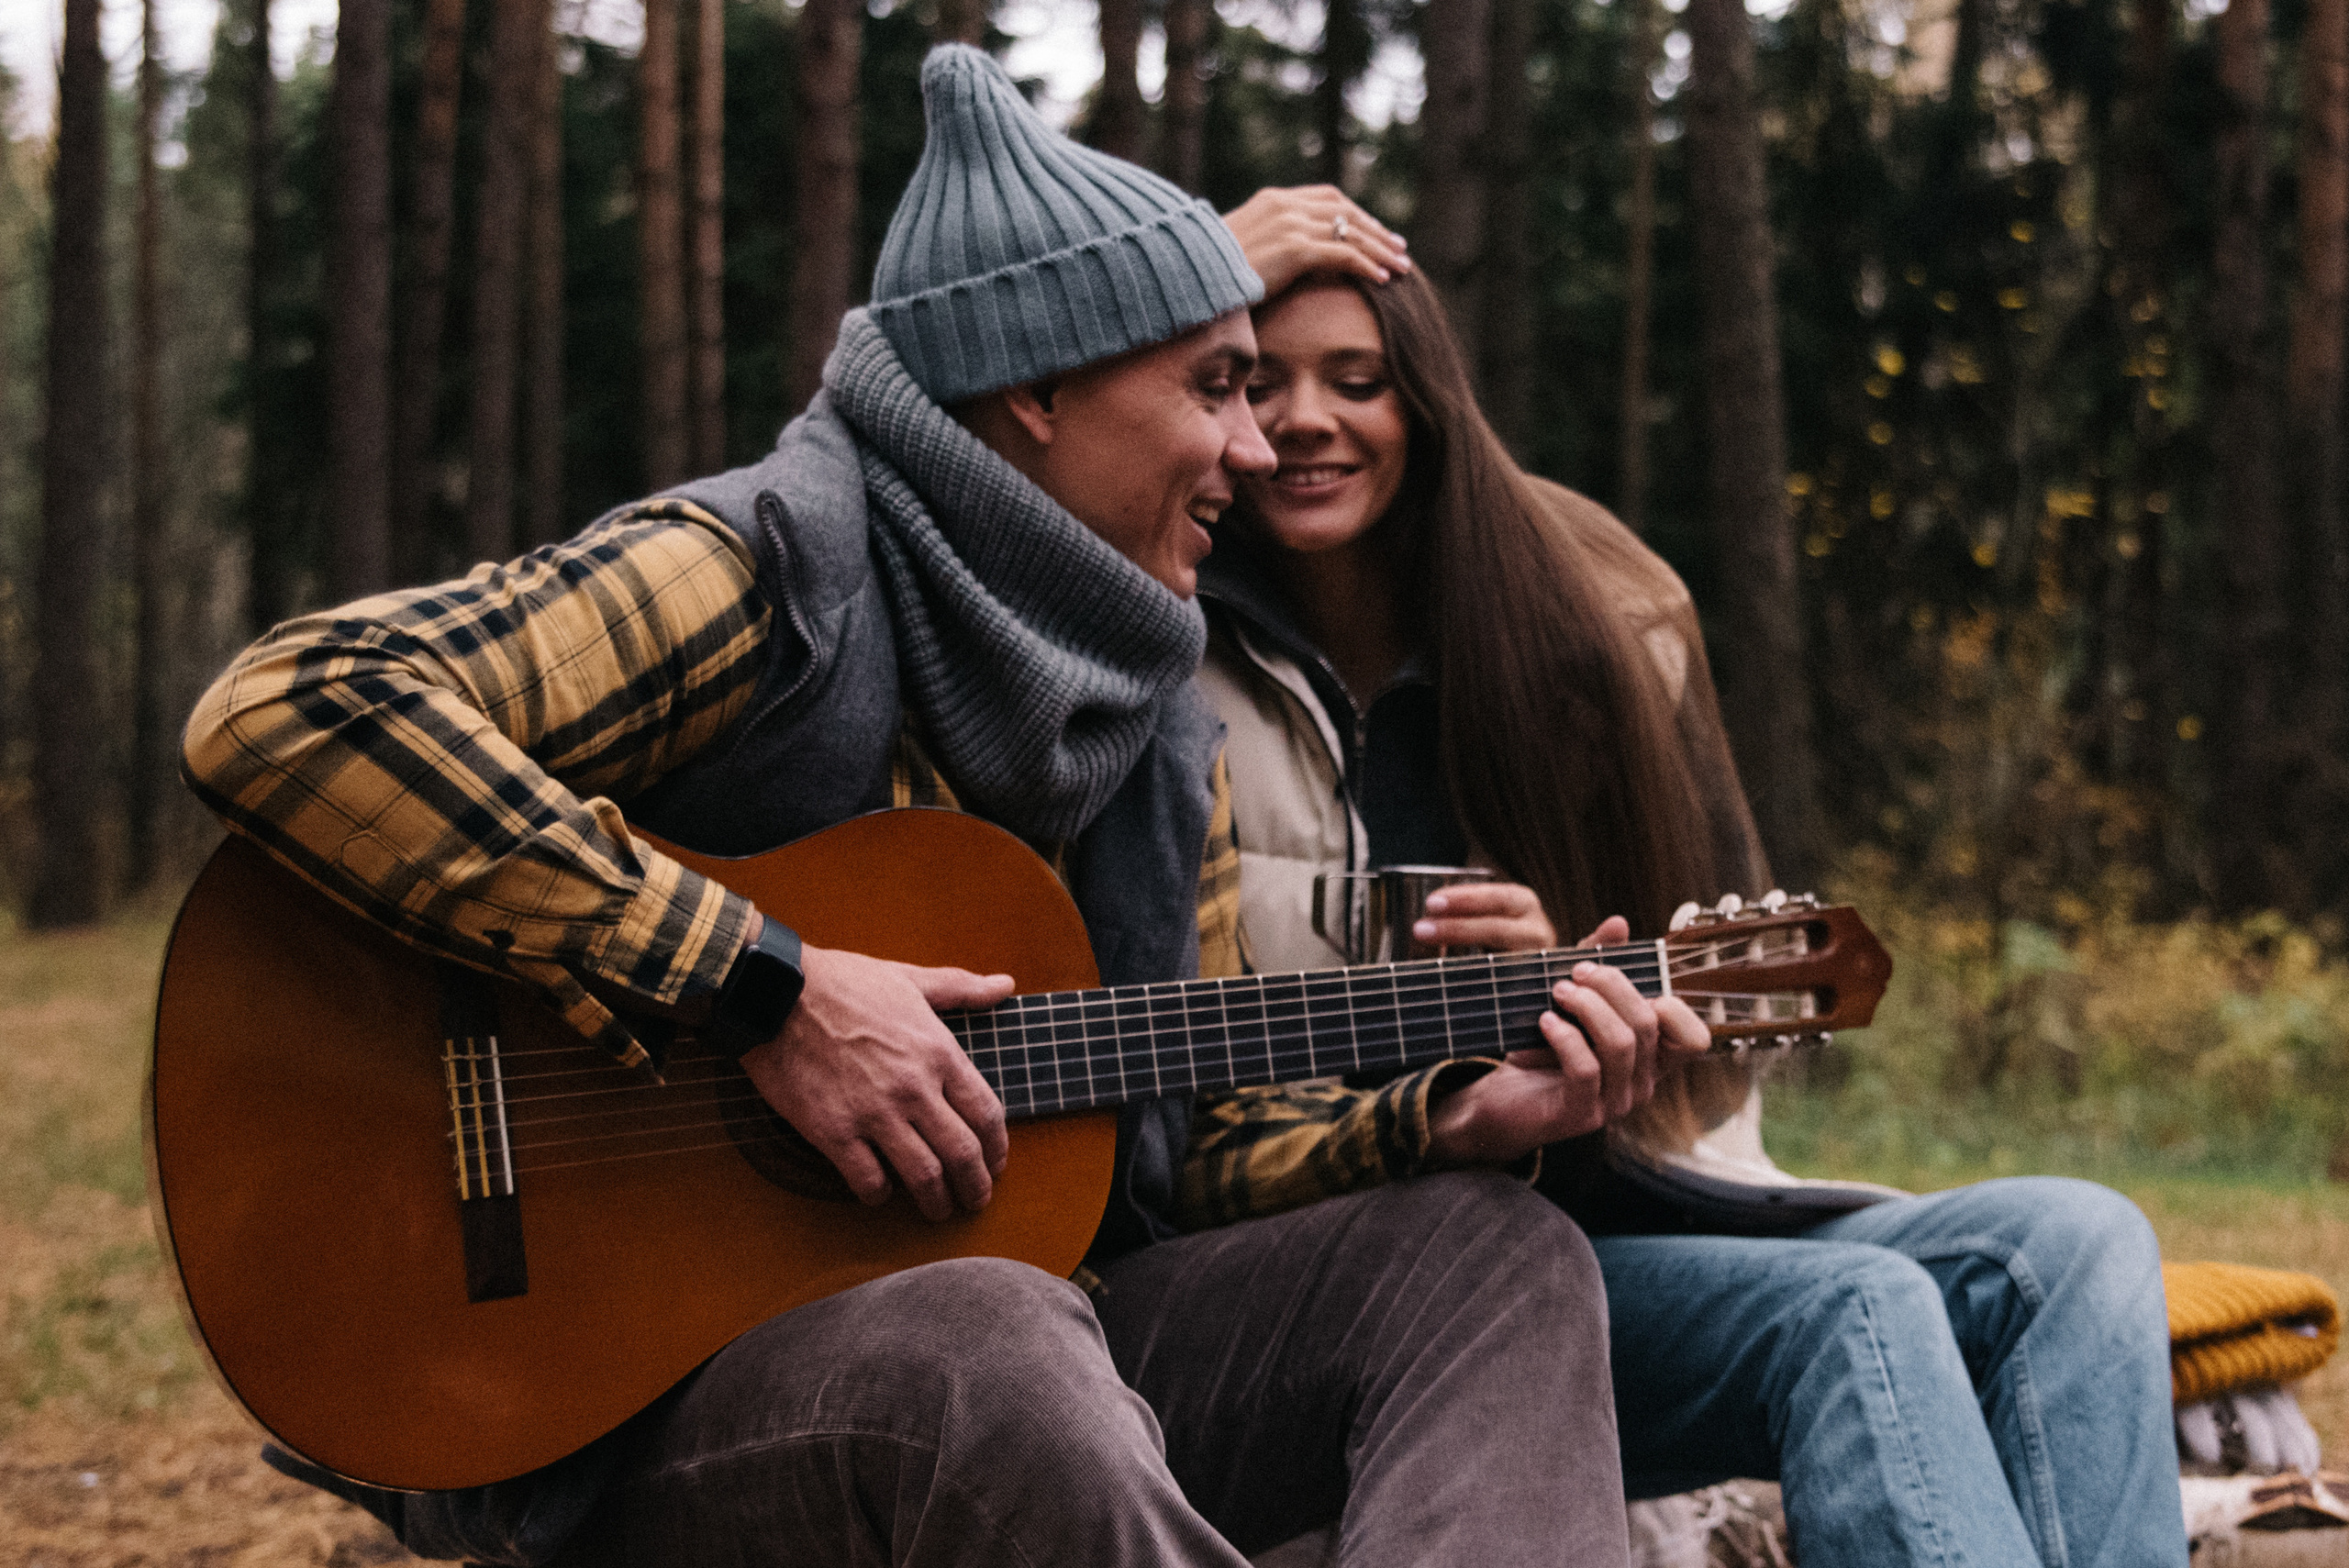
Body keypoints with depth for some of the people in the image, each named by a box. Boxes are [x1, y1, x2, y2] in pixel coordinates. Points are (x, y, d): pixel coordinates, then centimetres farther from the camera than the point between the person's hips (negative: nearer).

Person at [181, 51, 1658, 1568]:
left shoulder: (1157, 730, 13)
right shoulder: (771, 573, -12)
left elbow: (1193, 1156, 19)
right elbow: (280, 712, -27)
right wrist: (760, 987, -26)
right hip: (635, 1399, -8)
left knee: (1493, 1246, -8)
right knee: (994, 1345, -39)